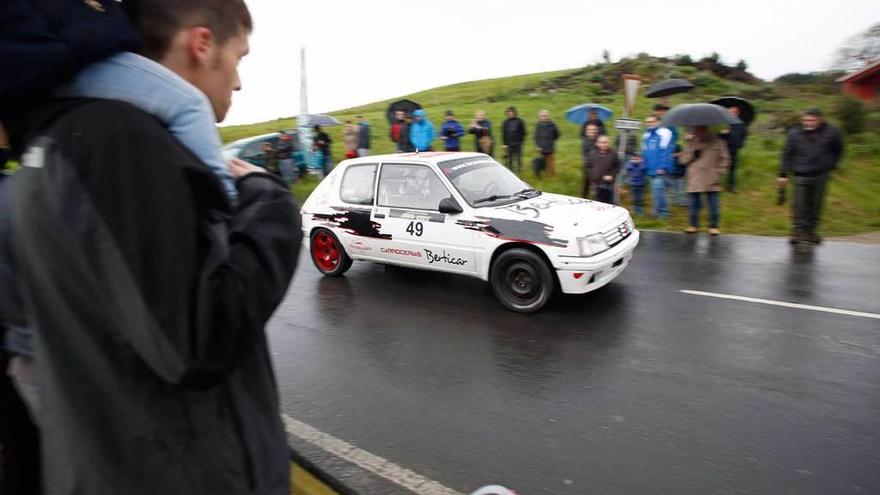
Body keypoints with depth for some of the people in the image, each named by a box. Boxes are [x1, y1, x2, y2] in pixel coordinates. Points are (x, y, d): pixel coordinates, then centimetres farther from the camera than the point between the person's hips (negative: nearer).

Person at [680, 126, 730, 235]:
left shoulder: (717, 142, 1)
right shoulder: (690, 143, 5)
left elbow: (725, 159, 6)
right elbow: (683, 160, 1)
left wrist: (719, 171, -4)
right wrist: (693, 153, -14)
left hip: (712, 182, -1)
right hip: (694, 182, 1)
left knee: (713, 205, 3)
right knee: (694, 205, 8)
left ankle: (713, 226, 16)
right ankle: (694, 225, 22)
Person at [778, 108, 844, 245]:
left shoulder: (831, 133, -1)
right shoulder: (795, 133, -6)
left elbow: (838, 150, 16)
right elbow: (787, 154, -1)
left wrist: (831, 164, 9)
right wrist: (783, 174, -2)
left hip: (821, 175, 2)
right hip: (801, 176, -2)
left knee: (816, 205, 9)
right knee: (799, 205, -3)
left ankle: (812, 231, 21)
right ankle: (799, 231, 6)